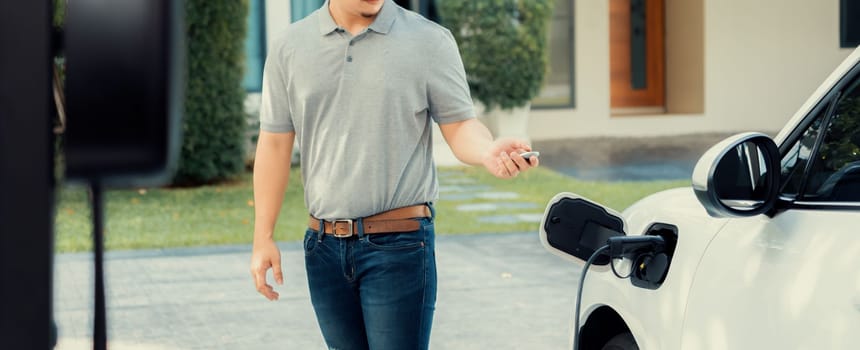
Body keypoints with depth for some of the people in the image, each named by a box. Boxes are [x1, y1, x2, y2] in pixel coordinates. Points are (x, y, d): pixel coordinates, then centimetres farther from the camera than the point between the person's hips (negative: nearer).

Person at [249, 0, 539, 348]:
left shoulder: (429, 40, -1)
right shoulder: (289, 48, 6)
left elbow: (459, 125, -1)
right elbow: (275, 145, 8)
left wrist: (489, 152, -25)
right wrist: (263, 238, 5)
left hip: (399, 244, -3)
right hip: (324, 245, 3)